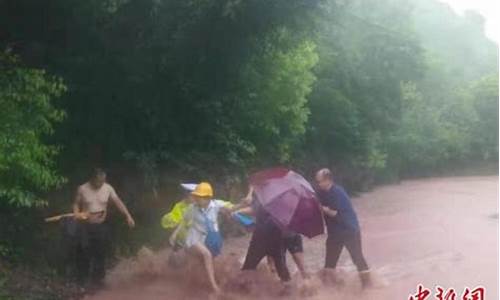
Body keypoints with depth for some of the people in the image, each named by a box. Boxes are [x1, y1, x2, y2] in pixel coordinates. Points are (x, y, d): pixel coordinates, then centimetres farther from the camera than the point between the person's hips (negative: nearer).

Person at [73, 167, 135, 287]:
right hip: (85, 226, -2)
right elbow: (76, 204, 0)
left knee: (100, 252, 8)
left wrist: (128, 216, -13)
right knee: (84, 251, 5)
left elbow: (118, 202, -4)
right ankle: (82, 277, 24)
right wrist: (76, 214, -21)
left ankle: (97, 277, 23)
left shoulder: (108, 188, -5)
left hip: (101, 225, 2)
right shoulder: (82, 189, -9)